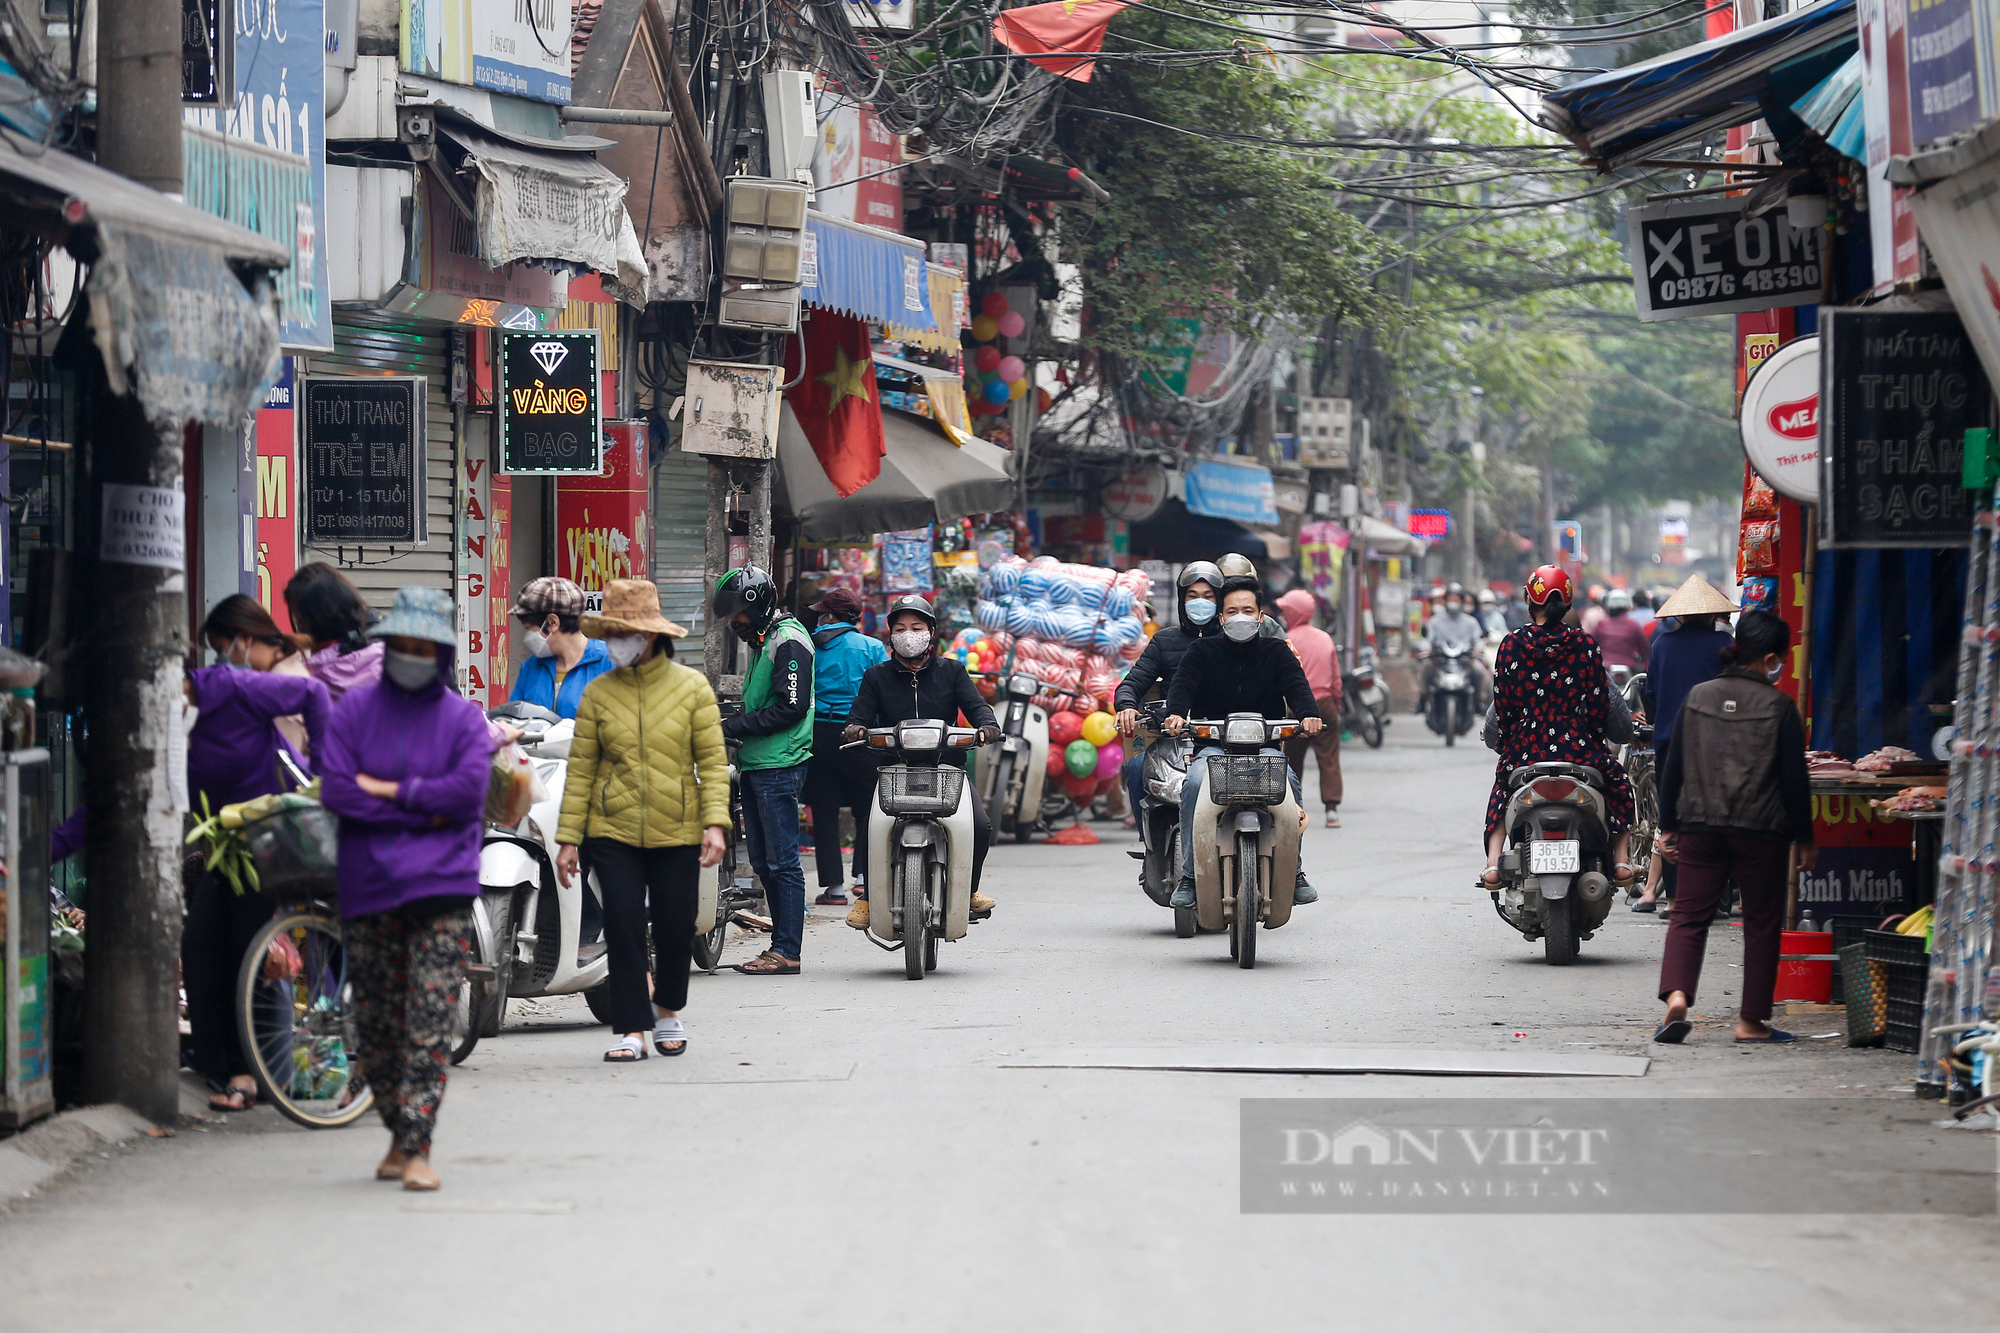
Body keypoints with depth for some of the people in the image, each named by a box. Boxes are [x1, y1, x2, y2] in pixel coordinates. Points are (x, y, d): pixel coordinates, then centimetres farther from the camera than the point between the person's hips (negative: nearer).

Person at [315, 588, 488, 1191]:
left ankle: (418, 1148, -12)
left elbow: (469, 789, -9)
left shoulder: (463, 717, 6)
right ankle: (399, 1136, 20)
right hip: (367, 886, 2)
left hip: (441, 886, -2)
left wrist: (390, 791, -8)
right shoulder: (355, 709, 7)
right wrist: (422, 811, -8)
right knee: (375, 1025, 6)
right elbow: (335, 790, -4)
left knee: (430, 1022, -10)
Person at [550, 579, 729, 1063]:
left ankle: (669, 1009, 30)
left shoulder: (691, 687, 1)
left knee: (675, 926, 4)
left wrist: (715, 824, -10)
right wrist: (568, 838, 1)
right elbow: (580, 769, 4)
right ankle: (632, 1029, 1)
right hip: (613, 830, 1)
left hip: (677, 831, 0)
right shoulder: (597, 693, 4)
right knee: (623, 925, -6)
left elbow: (713, 761, 0)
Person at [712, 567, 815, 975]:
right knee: (763, 861, 10)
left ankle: (787, 951, -8)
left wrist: (733, 727, -15)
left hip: (779, 765, -10)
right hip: (756, 765, 10)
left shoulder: (788, 640, -11)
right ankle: (782, 947, 15)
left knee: (782, 861, -9)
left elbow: (791, 707, -18)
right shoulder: (764, 642, 21)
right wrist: (731, 726, 8)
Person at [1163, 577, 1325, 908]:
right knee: (1195, 784, -33)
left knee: (1289, 783, -31)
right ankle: (1189, 874, -25)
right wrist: (1175, 713, -30)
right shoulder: (1204, 651, 9)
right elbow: (1183, 683, -7)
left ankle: (1295, 871, -18)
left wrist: (1308, 715, -28)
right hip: (1213, 744, 0)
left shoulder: (1276, 652, 10)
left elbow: (1297, 687, -5)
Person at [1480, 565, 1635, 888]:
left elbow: (1501, 704, 0)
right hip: (1578, 747, -1)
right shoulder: (1585, 645, -5)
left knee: (1502, 789, 31)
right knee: (1617, 780, 26)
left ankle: (1493, 863, 14)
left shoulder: (1511, 644, -4)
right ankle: (1620, 858, 12)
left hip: (1524, 749, 1)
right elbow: (1599, 706, -2)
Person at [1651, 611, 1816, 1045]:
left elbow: (1674, 767, 7)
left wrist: (1668, 825, 15)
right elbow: (1794, 778, -4)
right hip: (1761, 831, -3)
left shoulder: (1698, 697, 5)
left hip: (1700, 827, 3)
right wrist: (1804, 839, 5)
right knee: (1761, 925, 9)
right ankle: (1752, 1021, 11)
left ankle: (1676, 996, -18)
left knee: (1689, 917, 5)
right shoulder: (1778, 706, -6)